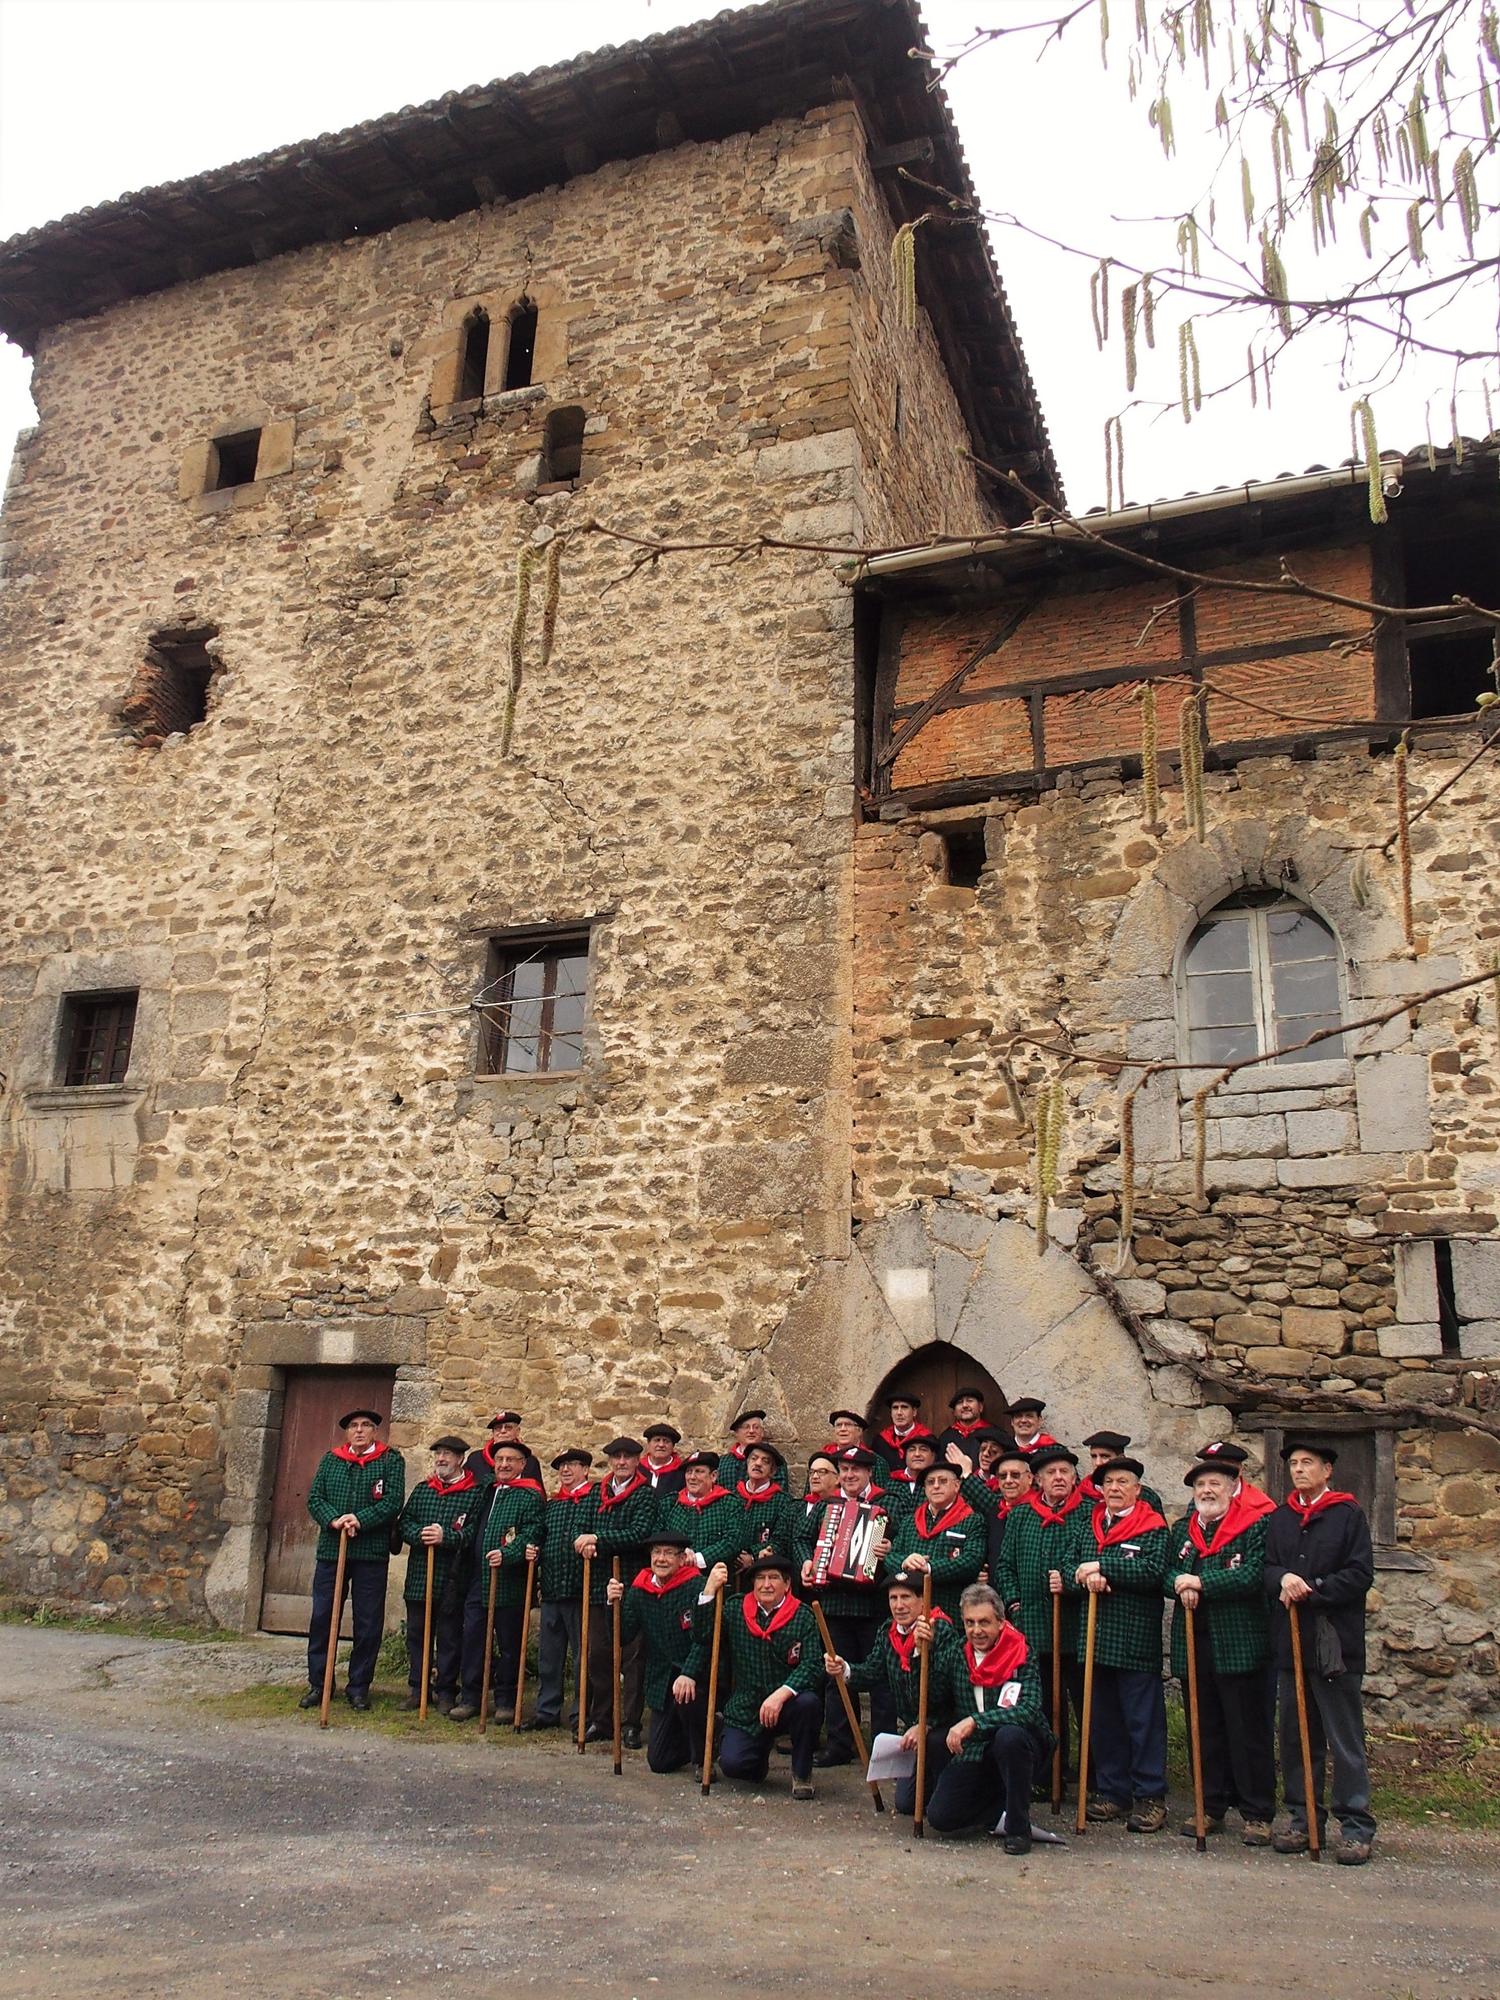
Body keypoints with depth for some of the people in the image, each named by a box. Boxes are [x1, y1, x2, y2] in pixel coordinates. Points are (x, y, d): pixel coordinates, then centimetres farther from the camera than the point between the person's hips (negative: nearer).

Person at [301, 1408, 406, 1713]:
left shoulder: (391, 1461, 1)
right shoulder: (330, 1460, 11)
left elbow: (393, 1502, -8)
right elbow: (314, 1498, 4)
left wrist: (360, 1520, -20)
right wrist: (334, 1520, -14)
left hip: (371, 1553, -2)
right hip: (330, 1550, 2)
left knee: (368, 1624, 3)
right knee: (322, 1618, 5)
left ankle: (358, 1687, 15)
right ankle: (318, 1684, 18)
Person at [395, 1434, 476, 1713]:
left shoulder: (474, 1493, -3)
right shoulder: (421, 1490, 13)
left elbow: (476, 1531, -12)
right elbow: (404, 1522, 6)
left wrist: (446, 1537, -23)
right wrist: (420, 1534, -14)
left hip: (452, 1578, -4)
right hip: (419, 1575, 4)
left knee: (449, 1636, 3)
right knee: (416, 1634, 10)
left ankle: (445, 1691, 13)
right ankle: (417, 1688, 21)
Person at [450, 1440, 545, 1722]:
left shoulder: (531, 1497, -5)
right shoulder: (486, 1493, 16)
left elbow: (531, 1535, -16)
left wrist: (507, 1555, -27)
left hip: (510, 1582, -6)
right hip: (478, 1581, 6)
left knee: (509, 1644, 3)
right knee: (472, 1638, 6)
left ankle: (505, 1701, 14)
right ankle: (470, 1698, 15)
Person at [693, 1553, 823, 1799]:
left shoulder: (803, 1616, -4)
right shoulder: (736, 1611, 4)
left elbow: (813, 1665, -14)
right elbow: (702, 1638, -8)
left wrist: (781, 1694, -29)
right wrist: (709, 1591, -18)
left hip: (786, 1706, -1)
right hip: (745, 1709, 2)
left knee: (808, 1703, -32)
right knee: (731, 1763, -19)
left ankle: (802, 1772, -4)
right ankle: (761, 1753, 21)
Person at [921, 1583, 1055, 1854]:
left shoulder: (1022, 1656, -12)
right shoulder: (956, 1654, 1)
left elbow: (1030, 1710, -26)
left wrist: (975, 1721, -31)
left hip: (1017, 1749, -4)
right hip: (972, 1754, 4)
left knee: (1010, 1735, -37)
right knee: (939, 1817, -15)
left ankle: (1019, 1828, -15)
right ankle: (1003, 1814, 13)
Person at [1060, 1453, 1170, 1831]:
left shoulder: (1153, 1527, -3)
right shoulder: (1086, 1524, 13)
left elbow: (1154, 1570, -19)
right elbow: (1067, 1567, 6)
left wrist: (1100, 1567, -18)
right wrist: (1085, 1580, -16)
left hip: (1136, 1640, -5)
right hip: (1095, 1638, 5)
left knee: (1143, 1720, 0)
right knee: (1102, 1719, 12)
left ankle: (1150, 1798, 10)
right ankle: (1113, 1792, 23)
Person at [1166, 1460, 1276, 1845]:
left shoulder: (1255, 1526, -4)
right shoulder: (1182, 1530, 15)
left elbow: (1252, 1575, -17)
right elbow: (1166, 1573, 11)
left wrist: (1201, 1582, -19)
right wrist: (1179, 1583, -12)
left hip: (1239, 1647, -5)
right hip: (1193, 1646, 5)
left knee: (1248, 1731, 1)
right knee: (1204, 1731, 11)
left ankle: (1257, 1814, 11)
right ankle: (1211, 1808, 22)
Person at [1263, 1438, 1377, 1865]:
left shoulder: (1348, 1514, -2)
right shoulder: (1279, 1519, 12)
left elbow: (1360, 1574, -9)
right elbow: (1265, 1569, 6)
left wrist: (1309, 1591, -14)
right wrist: (1283, 1579, -16)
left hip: (1336, 1643, -5)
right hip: (1290, 1641, 5)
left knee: (1345, 1739, 1)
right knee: (1295, 1737, 10)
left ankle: (1356, 1826, 9)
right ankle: (1303, 1818, 20)